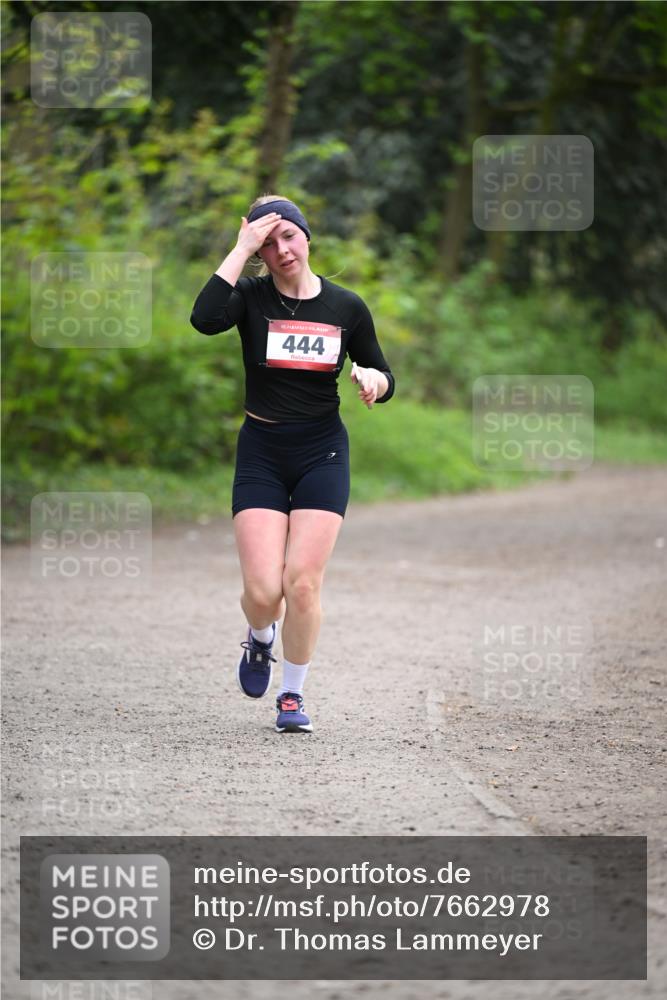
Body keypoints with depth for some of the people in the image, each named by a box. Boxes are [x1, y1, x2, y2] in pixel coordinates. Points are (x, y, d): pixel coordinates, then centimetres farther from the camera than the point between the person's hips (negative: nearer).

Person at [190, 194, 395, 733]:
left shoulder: (347, 307, 1)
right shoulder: (252, 297, -4)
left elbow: (384, 378, 11)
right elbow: (205, 318, -27)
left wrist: (374, 380, -13)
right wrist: (242, 248, -22)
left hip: (322, 453, 1)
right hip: (261, 453, 0)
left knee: (302, 583, -10)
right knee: (262, 589, -10)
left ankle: (292, 694, 11)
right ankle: (260, 639, 28)